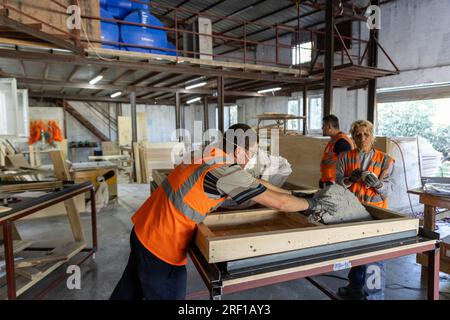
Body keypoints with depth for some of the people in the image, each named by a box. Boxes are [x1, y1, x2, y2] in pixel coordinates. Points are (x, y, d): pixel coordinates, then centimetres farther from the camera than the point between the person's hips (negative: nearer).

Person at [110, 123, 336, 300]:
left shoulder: (213, 155, 2)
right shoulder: (226, 172, -25)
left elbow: (255, 182, 11)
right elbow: (277, 202, -18)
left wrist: (294, 194, 18)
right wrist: (312, 204, 0)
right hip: (161, 246, -8)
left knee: (130, 291, 26)